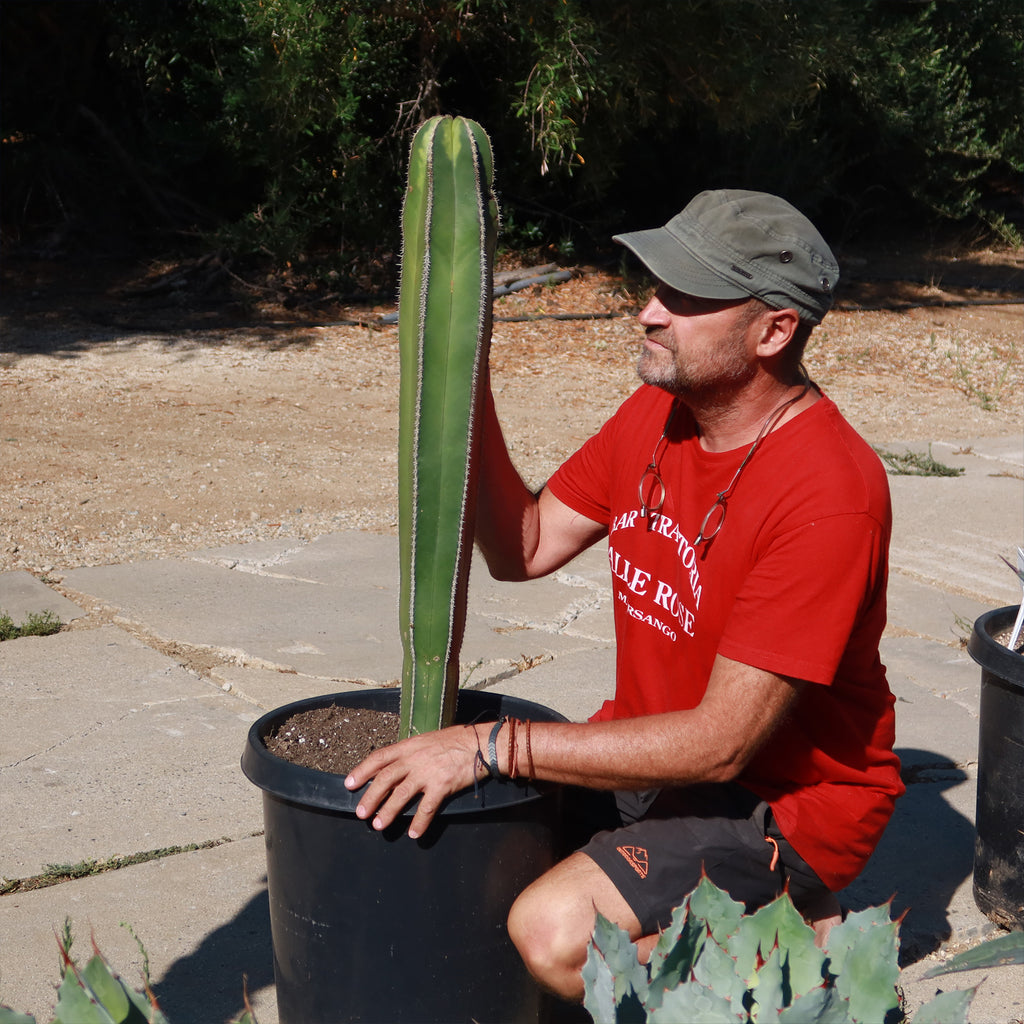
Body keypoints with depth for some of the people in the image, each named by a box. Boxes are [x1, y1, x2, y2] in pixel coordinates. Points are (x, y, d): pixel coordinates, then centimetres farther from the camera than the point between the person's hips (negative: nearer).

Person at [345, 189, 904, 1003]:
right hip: (659, 751, 8)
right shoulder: (656, 414, -1)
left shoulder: (829, 493, -28)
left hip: (784, 797, -8)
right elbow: (523, 550, 3)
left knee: (554, 935, -25)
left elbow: (721, 743, -28)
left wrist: (491, 746, -28)